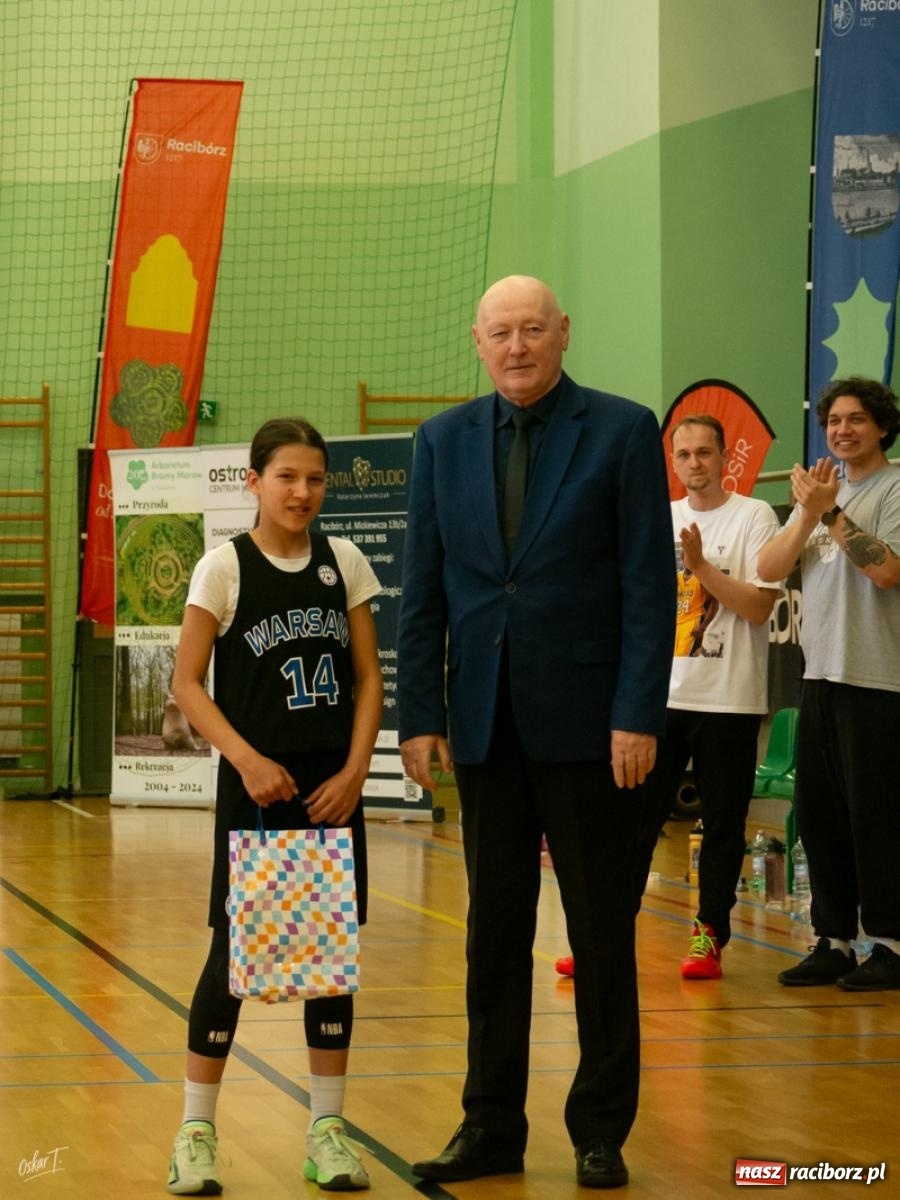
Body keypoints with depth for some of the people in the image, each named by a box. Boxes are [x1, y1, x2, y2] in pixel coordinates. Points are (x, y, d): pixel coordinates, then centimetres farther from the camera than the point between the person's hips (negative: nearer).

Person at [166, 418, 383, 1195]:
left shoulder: (343, 563, 5)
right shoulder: (225, 567, -4)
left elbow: (368, 677, 6)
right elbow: (187, 682, -6)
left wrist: (355, 769, -5)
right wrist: (247, 759, -16)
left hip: (332, 788, 3)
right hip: (256, 788, -3)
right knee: (235, 952, -1)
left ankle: (327, 1128, 15)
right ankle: (197, 1129, 8)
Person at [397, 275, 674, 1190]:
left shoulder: (622, 431, -4)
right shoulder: (445, 439, 6)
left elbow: (650, 587, -7)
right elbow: (422, 591, 6)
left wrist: (638, 716, -13)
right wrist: (419, 714, 0)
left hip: (585, 724, -3)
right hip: (487, 726, 3)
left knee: (602, 934, 5)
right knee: (494, 933, 9)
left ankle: (601, 1131, 15)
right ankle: (491, 1127, 17)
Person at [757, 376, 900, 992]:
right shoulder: (822, 489, 15)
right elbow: (769, 569, 6)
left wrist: (830, 512, -15)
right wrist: (808, 513, -8)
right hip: (821, 674, 7)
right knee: (818, 813, 8)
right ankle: (833, 940, 16)